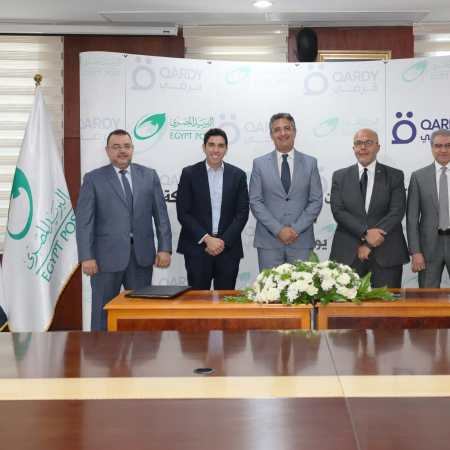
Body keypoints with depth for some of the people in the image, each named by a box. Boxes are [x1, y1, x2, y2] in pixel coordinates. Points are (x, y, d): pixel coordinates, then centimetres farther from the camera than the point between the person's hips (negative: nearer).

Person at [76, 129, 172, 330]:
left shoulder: (149, 176, 9)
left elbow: (161, 214, 7)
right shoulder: (93, 179, 1)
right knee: (103, 312, 5)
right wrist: (86, 257, -11)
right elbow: (84, 221, -3)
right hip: (107, 255, -2)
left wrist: (164, 248, -1)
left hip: (141, 255, 2)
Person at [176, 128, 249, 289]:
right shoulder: (189, 173, 1)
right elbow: (183, 213, -3)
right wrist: (206, 239, -11)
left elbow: (242, 213, 2)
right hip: (197, 248, -1)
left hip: (228, 248, 2)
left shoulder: (238, 175, 6)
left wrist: (224, 241, -9)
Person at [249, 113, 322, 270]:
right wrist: (278, 229, -11)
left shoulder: (310, 163, 7)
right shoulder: (259, 164, 5)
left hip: (301, 240, 1)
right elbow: (255, 202, -1)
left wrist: (296, 229, -9)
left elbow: (316, 201, 3)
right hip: (268, 241, 0)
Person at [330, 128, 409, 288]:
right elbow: (338, 211, -1)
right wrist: (365, 233, -15)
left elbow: (397, 212, -4)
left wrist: (369, 244, -11)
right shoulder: (340, 176, 10)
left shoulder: (395, 176, 6)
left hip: (386, 255, 0)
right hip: (348, 255, 0)